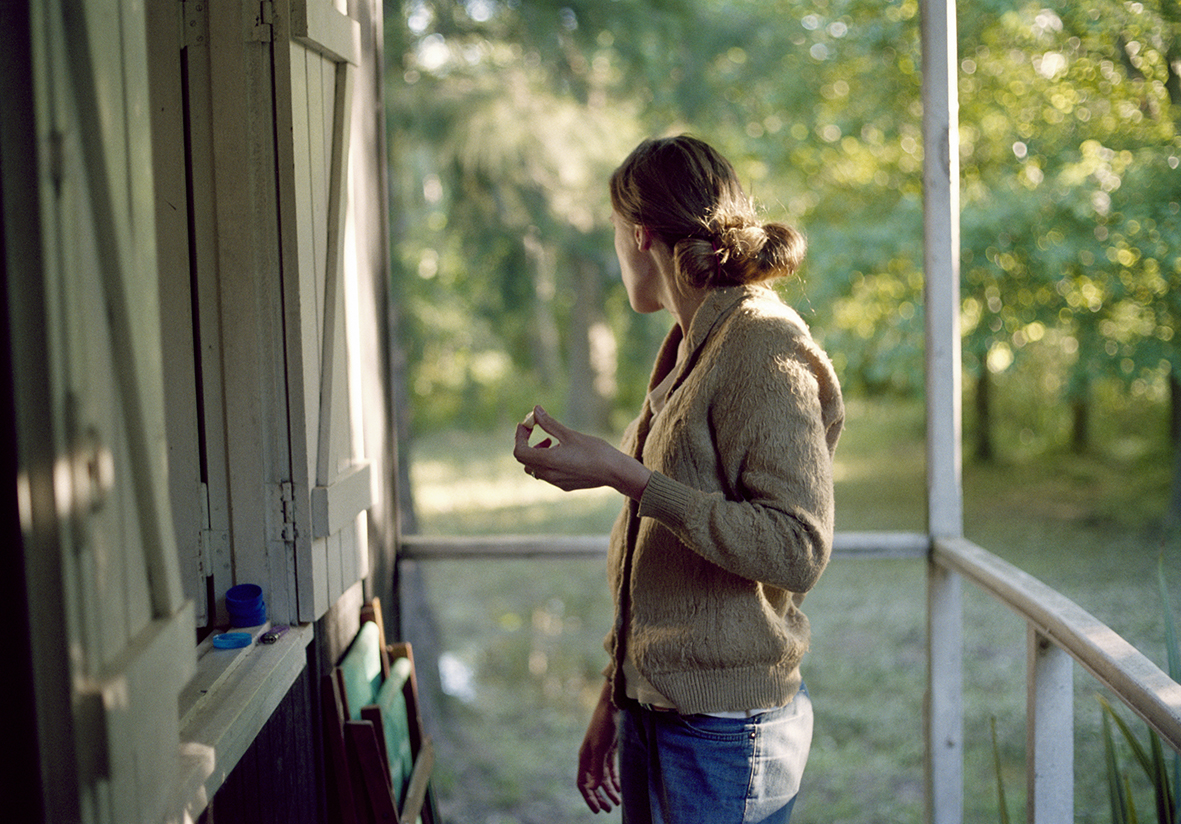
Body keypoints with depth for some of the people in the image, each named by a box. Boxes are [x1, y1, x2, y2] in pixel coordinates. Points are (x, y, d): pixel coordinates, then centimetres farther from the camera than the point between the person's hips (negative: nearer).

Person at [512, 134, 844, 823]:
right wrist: (615, 699, 17)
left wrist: (624, 475, -24)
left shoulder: (764, 346, -14)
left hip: (726, 729, -8)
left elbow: (798, 548, -24)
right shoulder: (690, 348, 12)